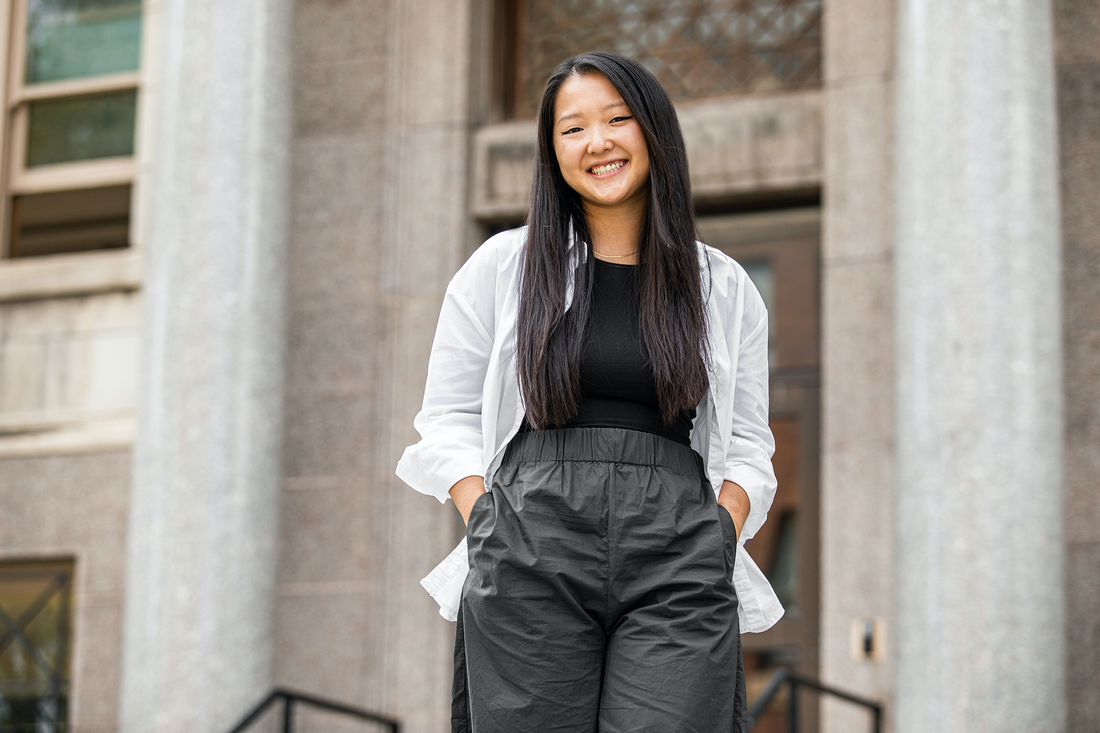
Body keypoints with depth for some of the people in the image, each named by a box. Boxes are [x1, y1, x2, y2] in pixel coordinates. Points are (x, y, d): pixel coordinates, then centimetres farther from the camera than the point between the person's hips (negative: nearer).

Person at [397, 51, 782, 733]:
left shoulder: (726, 289, 15)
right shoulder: (502, 267, 12)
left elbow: (747, 447, 15)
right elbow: (449, 419, 11)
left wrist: (714, 546, -2)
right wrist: (495, 532, -4)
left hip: (678, 573, 1)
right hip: (529, 567, 0)